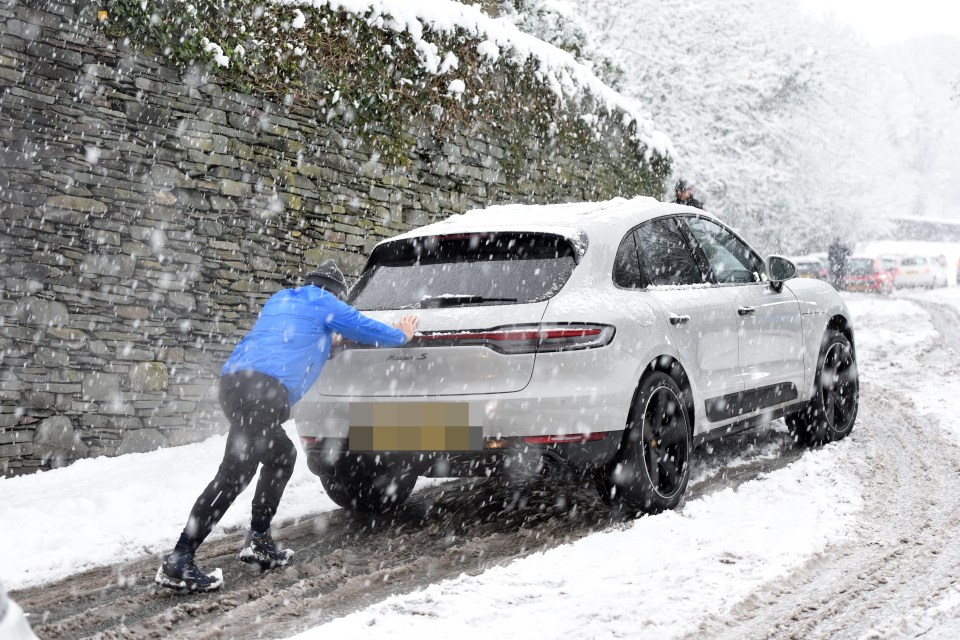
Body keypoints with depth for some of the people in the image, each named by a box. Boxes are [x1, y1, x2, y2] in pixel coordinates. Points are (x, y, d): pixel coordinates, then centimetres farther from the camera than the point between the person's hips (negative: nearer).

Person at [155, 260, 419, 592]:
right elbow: (366, 329, 22)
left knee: (282, 456, 23)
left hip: (234, 382, 9)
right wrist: (401, 334, 40)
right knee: (235, 473, -14)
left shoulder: (279, 300, 31)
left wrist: (328, 337, 62)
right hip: (264, 390, -9)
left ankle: (258, 540, 20)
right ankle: (178, 561, -21)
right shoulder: (325, 304, 12)